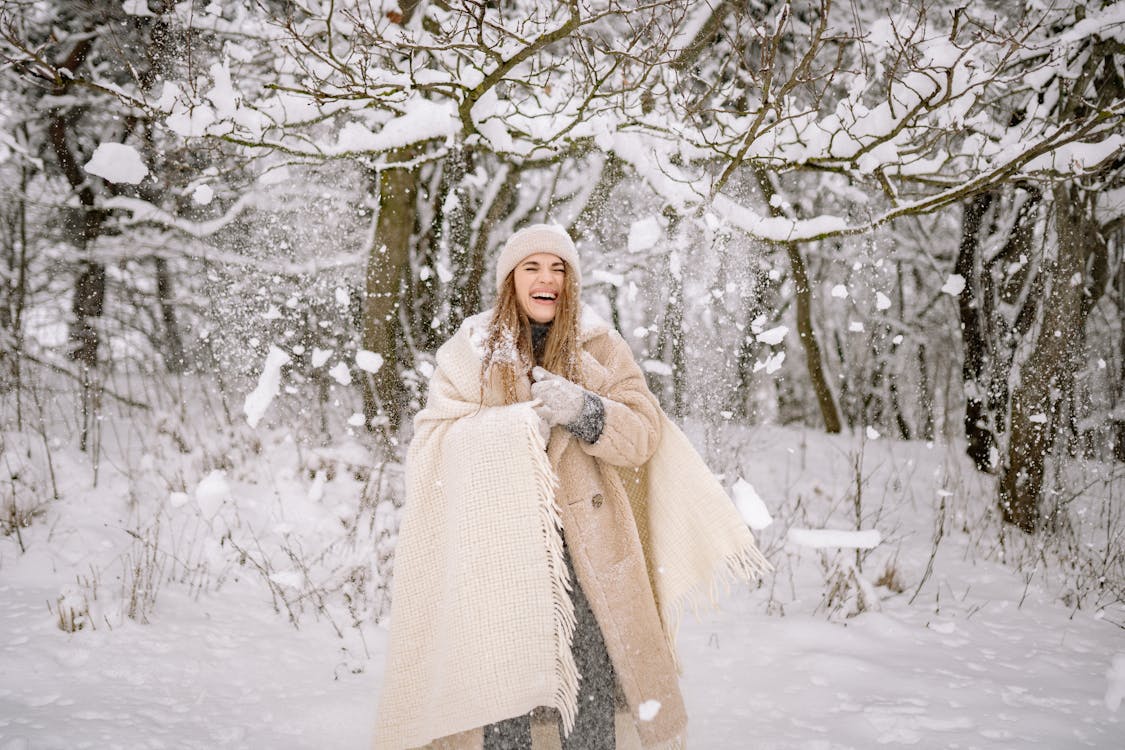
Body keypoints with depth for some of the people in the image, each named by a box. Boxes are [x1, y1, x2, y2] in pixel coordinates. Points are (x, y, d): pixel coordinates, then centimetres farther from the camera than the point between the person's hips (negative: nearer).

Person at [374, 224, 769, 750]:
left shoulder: (601, 348, 9)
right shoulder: (471, 351, 9)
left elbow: (642, 435, 1)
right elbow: (434, 438, -1)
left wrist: (583, 411, -18)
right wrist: (520, 423, -15)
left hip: (586, 547, 0)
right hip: (495, 545, 0)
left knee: (591, 679, -7)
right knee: (502, 684, -4)